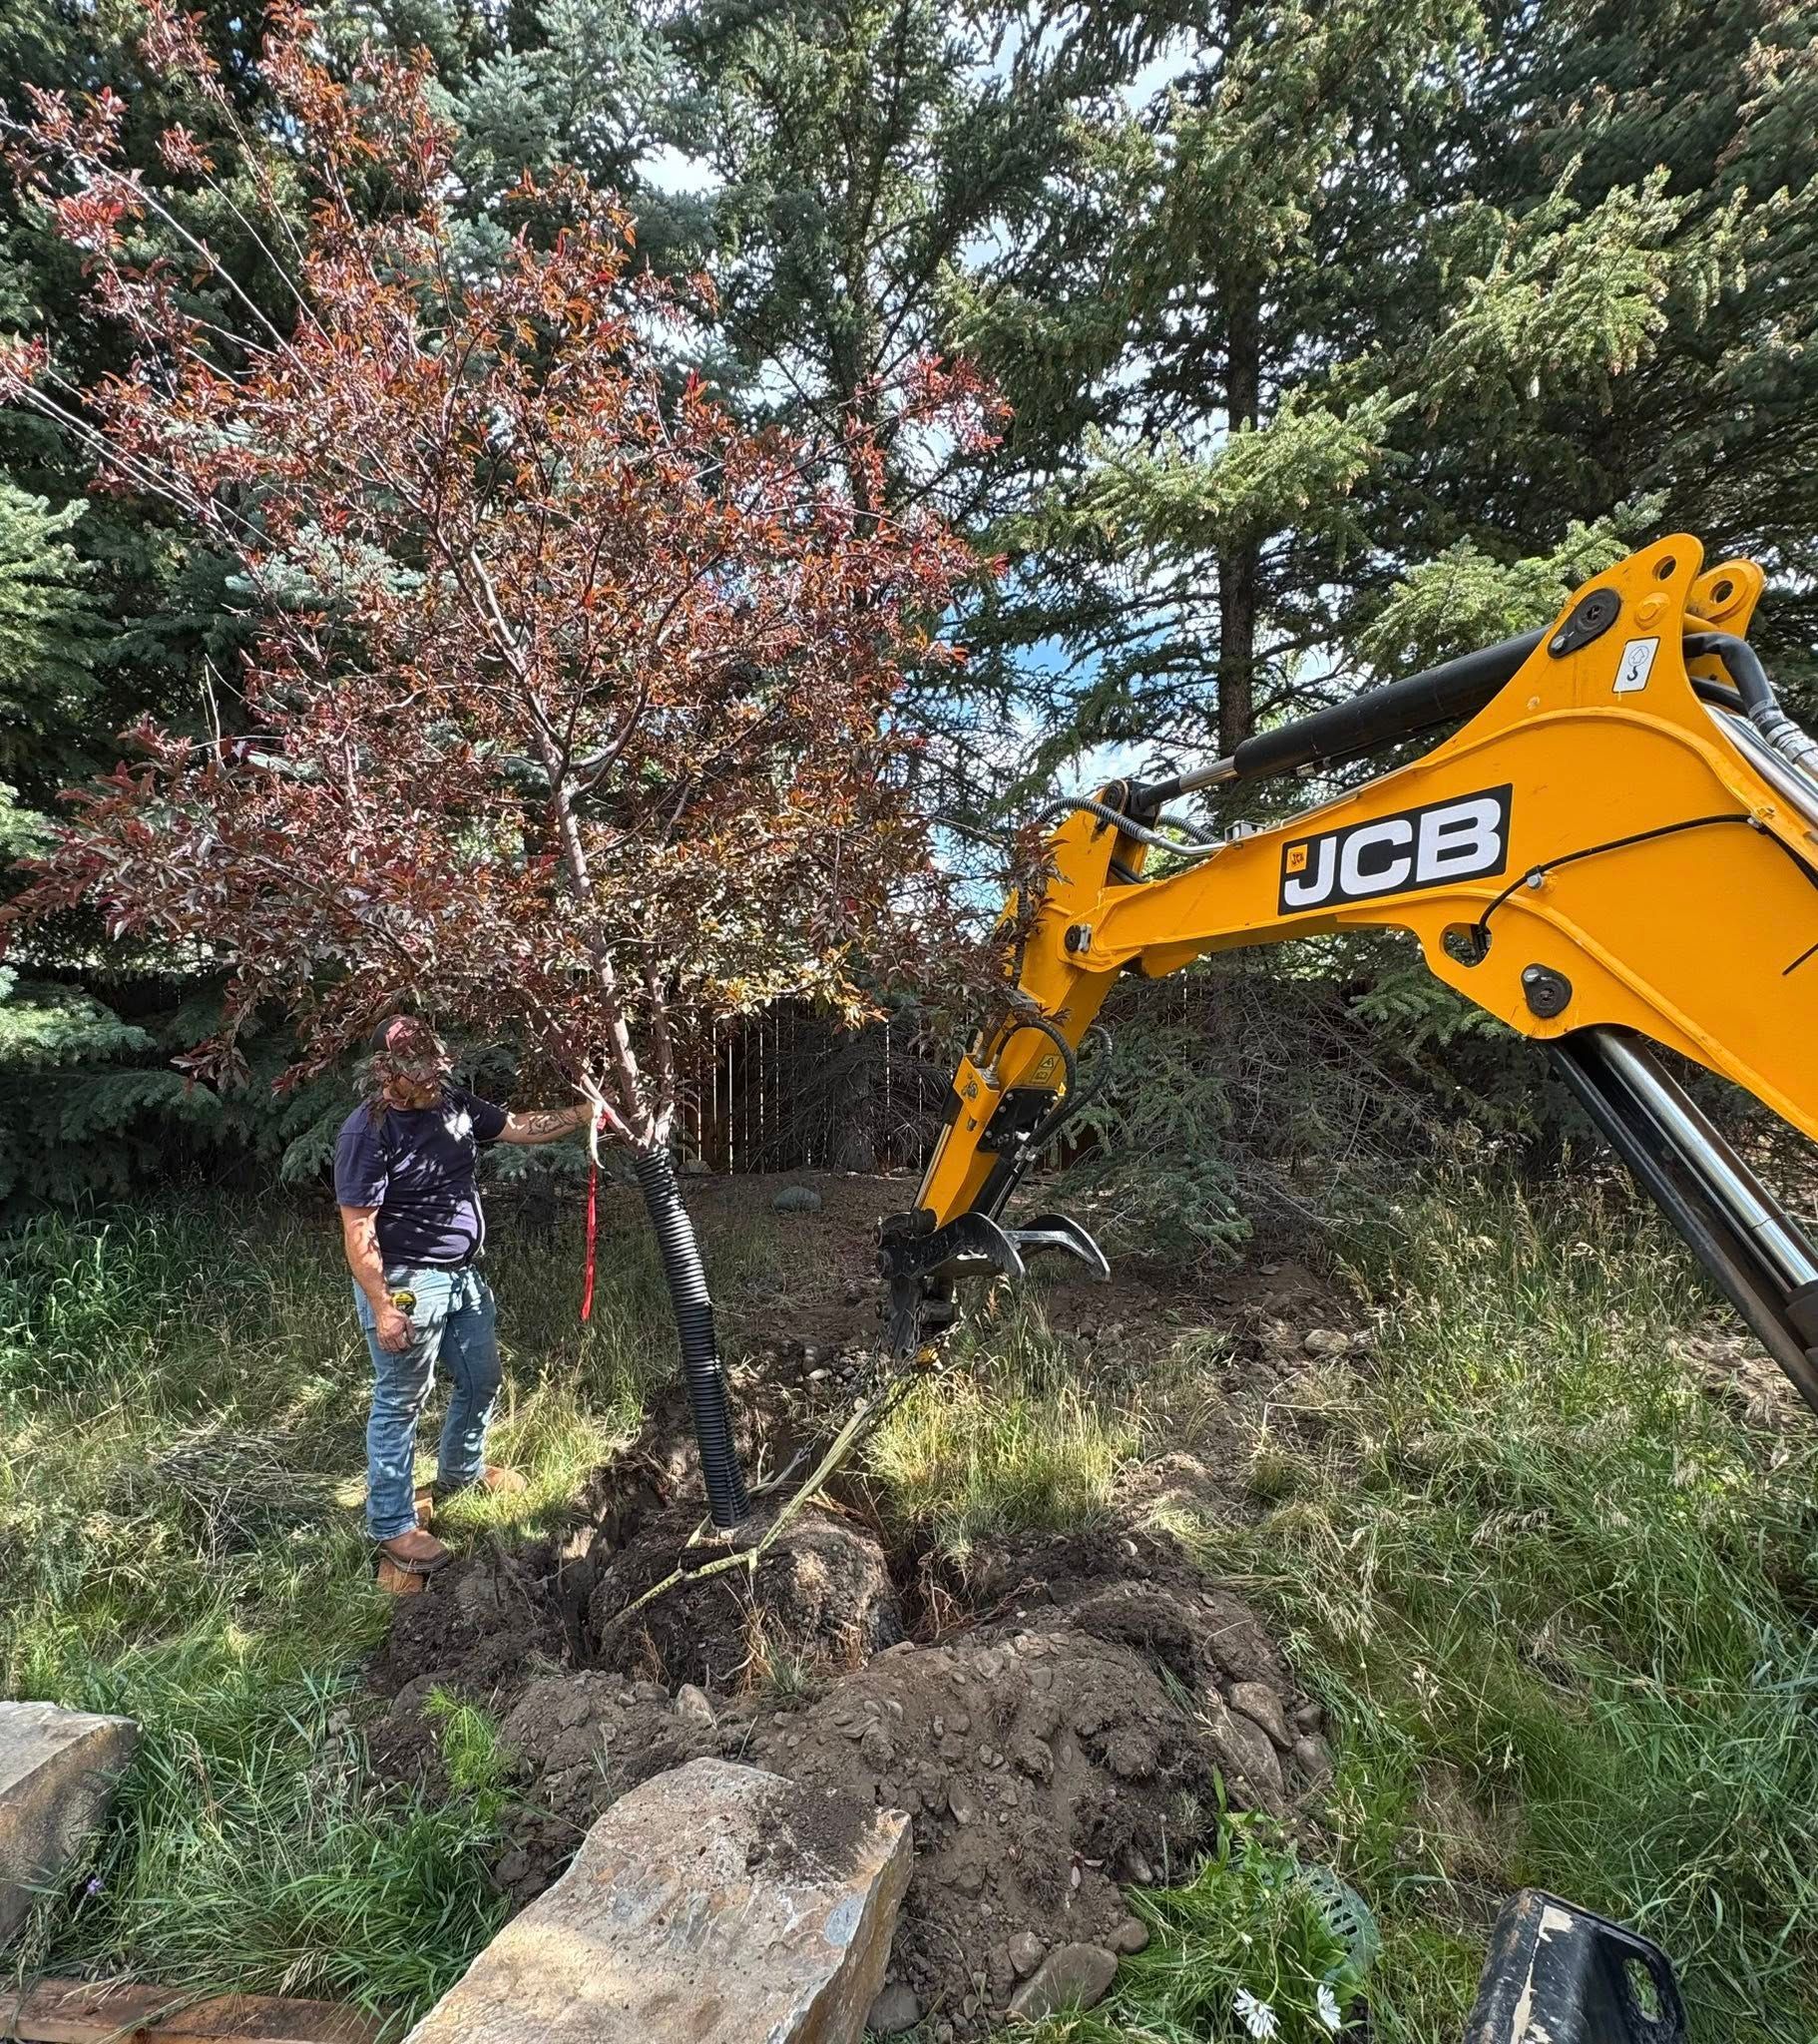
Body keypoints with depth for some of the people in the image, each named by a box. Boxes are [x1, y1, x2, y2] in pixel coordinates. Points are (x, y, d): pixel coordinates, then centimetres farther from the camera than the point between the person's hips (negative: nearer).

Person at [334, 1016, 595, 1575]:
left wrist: (582, 1114, -3)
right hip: (407, 1286, -8)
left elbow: (520, 1127, 9)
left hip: (462, 1276, 8)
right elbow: (358, 1232, -21)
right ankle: (391, 1526, 25)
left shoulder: (454, 1106, 0)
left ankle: (461, 1471, 47)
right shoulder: (368, 1132, -22)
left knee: (480, 1382, 22)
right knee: (400, 1405, 7)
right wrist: (382, 1308, -20)